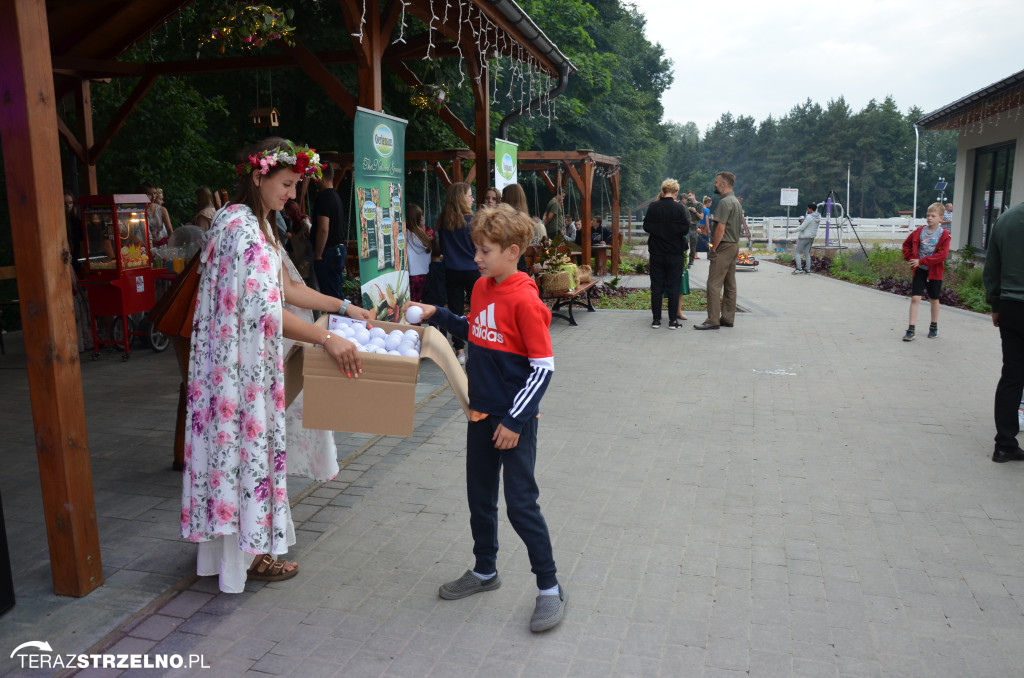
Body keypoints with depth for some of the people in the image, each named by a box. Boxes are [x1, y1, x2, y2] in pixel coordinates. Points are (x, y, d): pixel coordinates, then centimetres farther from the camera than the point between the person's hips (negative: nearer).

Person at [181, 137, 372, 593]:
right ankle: (248, 554, 18)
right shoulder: (244, 228, -21)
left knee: (236, 441, 17)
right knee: (247, 442, 2)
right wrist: (327, 340, -27)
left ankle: (234, 542, 32)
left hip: (242, 358, 10)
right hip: (240, 362, -10)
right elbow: (266, 313, -27)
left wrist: (343, 307, 14)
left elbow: (283, 288, 17)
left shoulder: (255, 223, 12)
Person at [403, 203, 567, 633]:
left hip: (515, 419, -8)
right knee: (480, 496, 18)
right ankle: (485, 571, 37)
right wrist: (437, 315, 8)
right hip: (482, 412, 8)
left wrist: (515, 420, -20)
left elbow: (543, 367, -19)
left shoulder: (524, 300, -20)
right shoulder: (482, 287, 5)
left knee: (520, 503, -2)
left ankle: (550, 588, 15)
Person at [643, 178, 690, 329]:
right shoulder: (679, 208, -10)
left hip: (656, 253, 2)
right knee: (674, 287, 5)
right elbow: (686, 229, -6)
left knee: (656, 286, 8)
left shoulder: (653, 207, -5)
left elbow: (646, 227, 2)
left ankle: (656, 319, 10)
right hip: (675, 253, -2)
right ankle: (673, 320, 5)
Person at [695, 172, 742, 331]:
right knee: (730, 284, 11)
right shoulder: (736, 202, 17)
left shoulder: (725, 202, -15)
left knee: (714, 284, -9)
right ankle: (728, 318, 16)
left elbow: (720, 228, -20)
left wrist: (713, 249, -14)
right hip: (734, 245, 10)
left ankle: (713, 320, -10)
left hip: (724, 246, -10)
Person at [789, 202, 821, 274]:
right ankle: (808, 269, 11)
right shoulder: (818, 217, 3)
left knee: (797, 252, -1)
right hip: (811, 237, 8)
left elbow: (802, 227, -20)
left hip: (804, 237, -8)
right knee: (807, 253, 14)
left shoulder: (809, 217, -21)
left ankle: (799, 268, -10)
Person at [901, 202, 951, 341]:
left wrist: (921, 261, -21)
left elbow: (942, 255, -17)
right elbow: (906, 244, 15)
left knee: (934, 299, 14)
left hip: (934, 272, -1)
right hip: (919, 270, 1)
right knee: (915, 298, -8)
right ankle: (911, 330, -7)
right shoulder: (920, 231, 1)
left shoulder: (944, 235, -9)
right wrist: (910, 258, -1)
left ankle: (934, 327, 32)